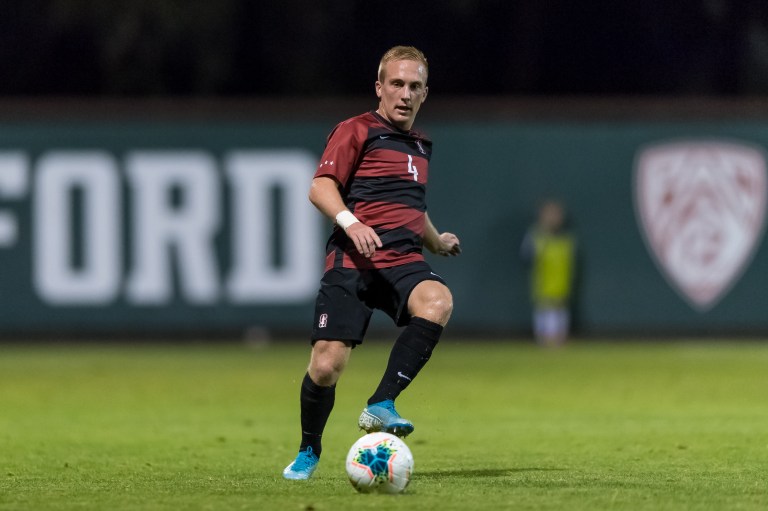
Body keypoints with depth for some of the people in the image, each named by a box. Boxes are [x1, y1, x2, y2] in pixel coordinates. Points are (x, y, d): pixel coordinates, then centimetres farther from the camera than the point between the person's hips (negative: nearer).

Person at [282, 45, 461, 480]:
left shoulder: (420, 147, 25)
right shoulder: (357, 131, 4)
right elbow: (320, 188, -8)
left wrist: (437, 241, 37)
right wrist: (351, 223, -23)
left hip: (404, 261, 4)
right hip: (351, 263, -4)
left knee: (438, 302, -31)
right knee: (327, 364, -11)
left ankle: (381, 405, -30)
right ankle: (309, 453, 17)